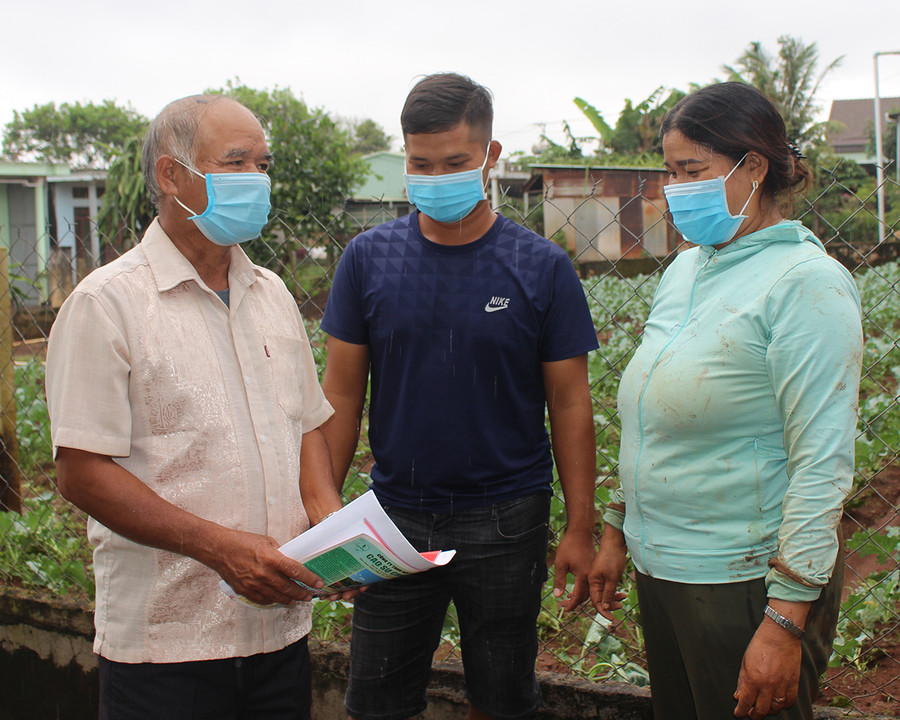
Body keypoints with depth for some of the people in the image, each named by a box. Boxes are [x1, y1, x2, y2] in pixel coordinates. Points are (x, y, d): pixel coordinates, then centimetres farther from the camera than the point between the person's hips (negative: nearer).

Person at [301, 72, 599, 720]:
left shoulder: (543, 268, -6)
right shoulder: (369, 259, -1)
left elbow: (570, 405, -2)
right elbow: (342, 393, 3)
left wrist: (581, 529, -4)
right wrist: (324, 498, -7)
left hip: (506, 521, -1)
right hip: (395, 519, 1)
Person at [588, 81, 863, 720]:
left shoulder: (805, 282, -15)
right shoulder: (686, 269, 9)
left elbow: (823, 463, -19)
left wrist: (785, 623, -21)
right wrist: (617, 532, 17)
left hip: (747, 582, -7)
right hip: (660, 567, 8)